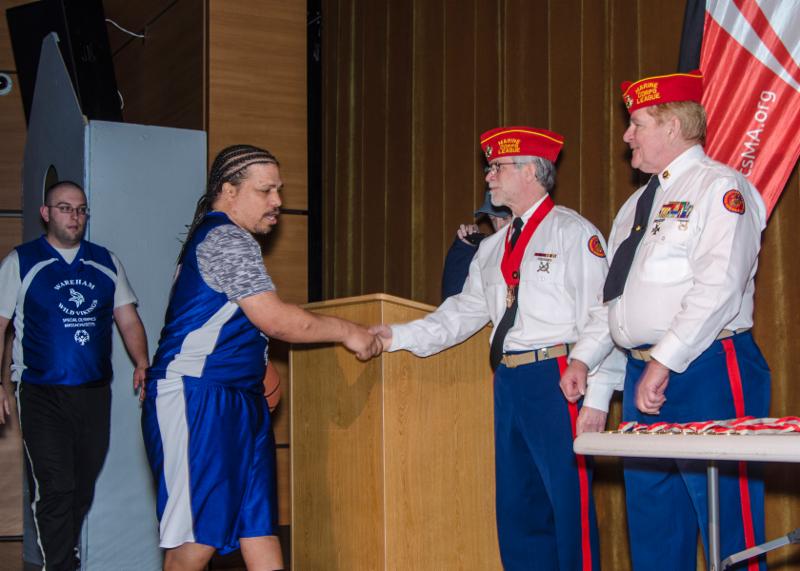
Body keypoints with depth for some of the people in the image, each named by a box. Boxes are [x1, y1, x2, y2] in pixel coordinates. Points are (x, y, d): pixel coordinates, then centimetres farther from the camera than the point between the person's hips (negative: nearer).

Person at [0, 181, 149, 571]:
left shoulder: (106, 263, 12)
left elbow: (128, 320, 10)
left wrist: (142, 364, -7)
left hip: (95, 392, 3)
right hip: (42, 395, -3)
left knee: (84, 487, 10)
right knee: (55, 488, -9)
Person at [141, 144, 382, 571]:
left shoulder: (217, 239, 20)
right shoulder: (227, 239, -12)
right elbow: (276, 320, -16)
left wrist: (260, 370, 17)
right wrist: (346, 331, -6)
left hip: (235, 401, 10)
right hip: (196, 397, -10)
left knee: (258, 526, 4)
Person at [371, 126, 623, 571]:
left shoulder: (574, 233, -5)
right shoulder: (492, 249, 18)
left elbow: (600, 322, -11)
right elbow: (463, 313, 17)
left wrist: (596, 401, -16)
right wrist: (399, 336, 4)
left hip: (555, 380, -8)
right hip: (508, 381, 8)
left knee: (569, 502, -4)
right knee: (517, 505, 13)